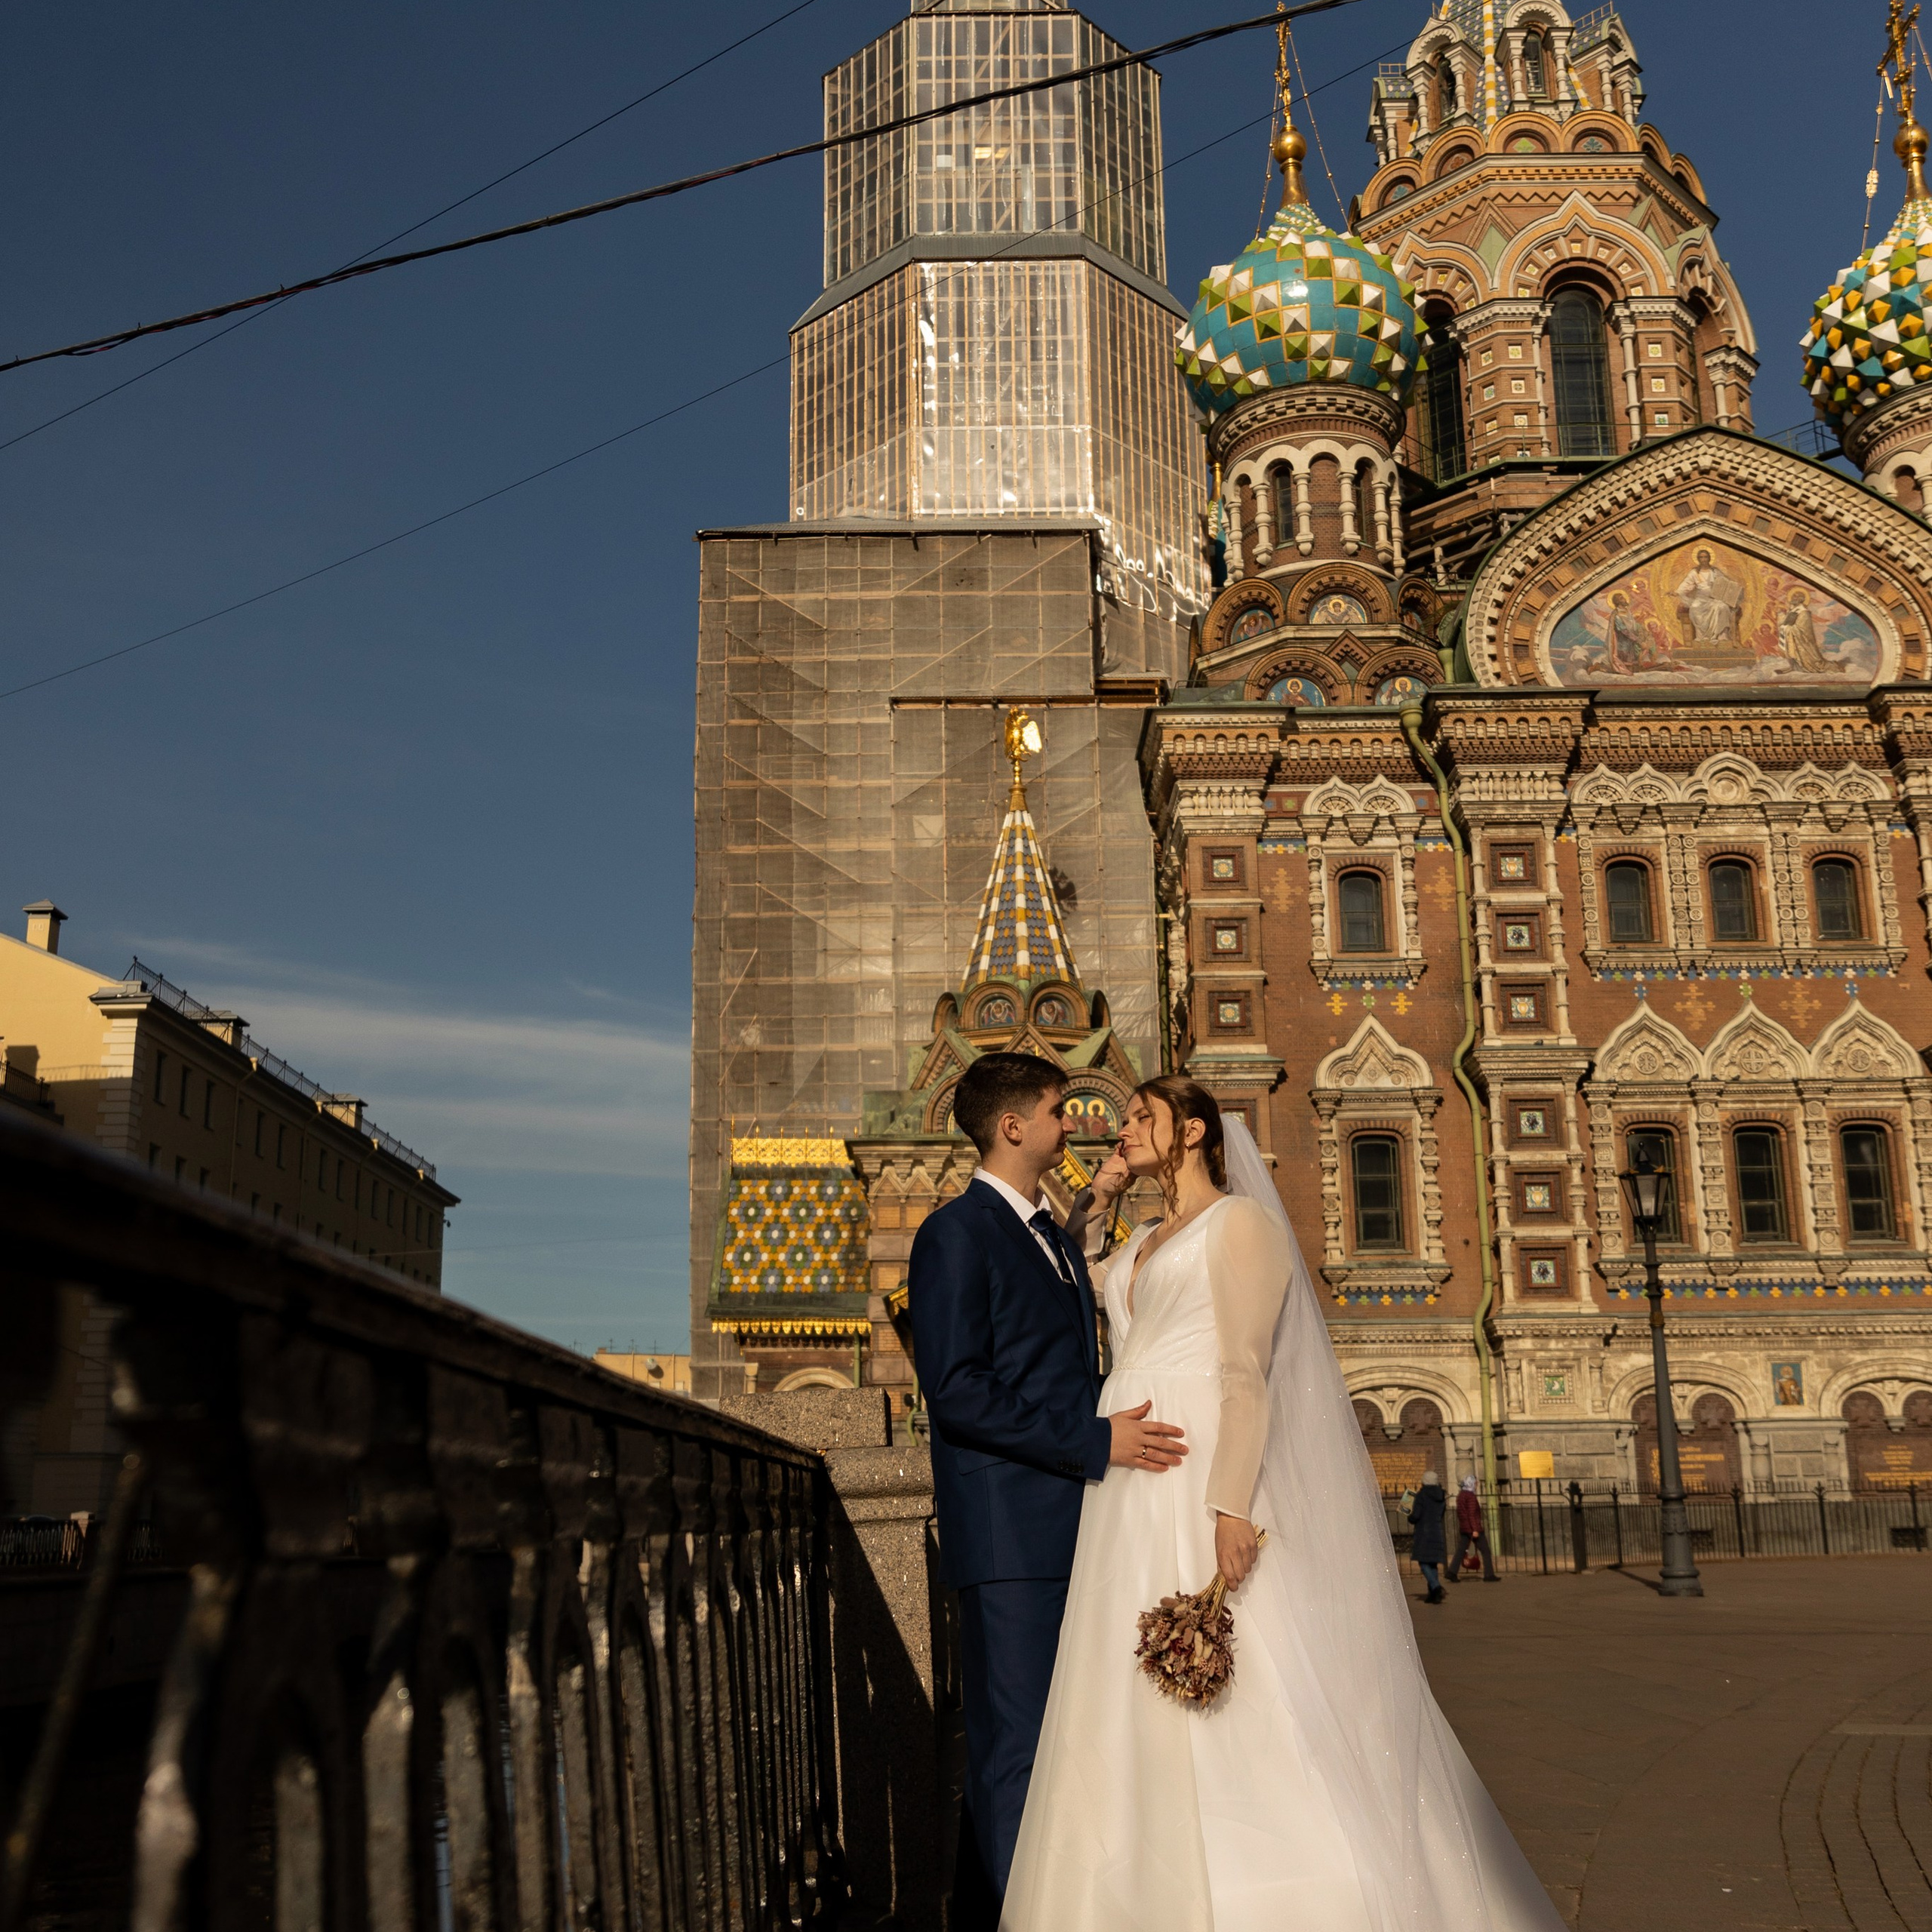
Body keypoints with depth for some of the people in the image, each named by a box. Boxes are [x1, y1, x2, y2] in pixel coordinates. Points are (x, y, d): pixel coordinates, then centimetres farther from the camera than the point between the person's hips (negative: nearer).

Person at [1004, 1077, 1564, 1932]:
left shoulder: (1240, 1221, 0)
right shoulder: (1138, 1247, 22)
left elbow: (1248, 1375, -10)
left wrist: (1231, 1506, -21)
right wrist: (1094, 1199, 21)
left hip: (1205, 1481, -8)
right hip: (1132, 1504, 8)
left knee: (1245, 1723, -9)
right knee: (1144, 1728, 5)